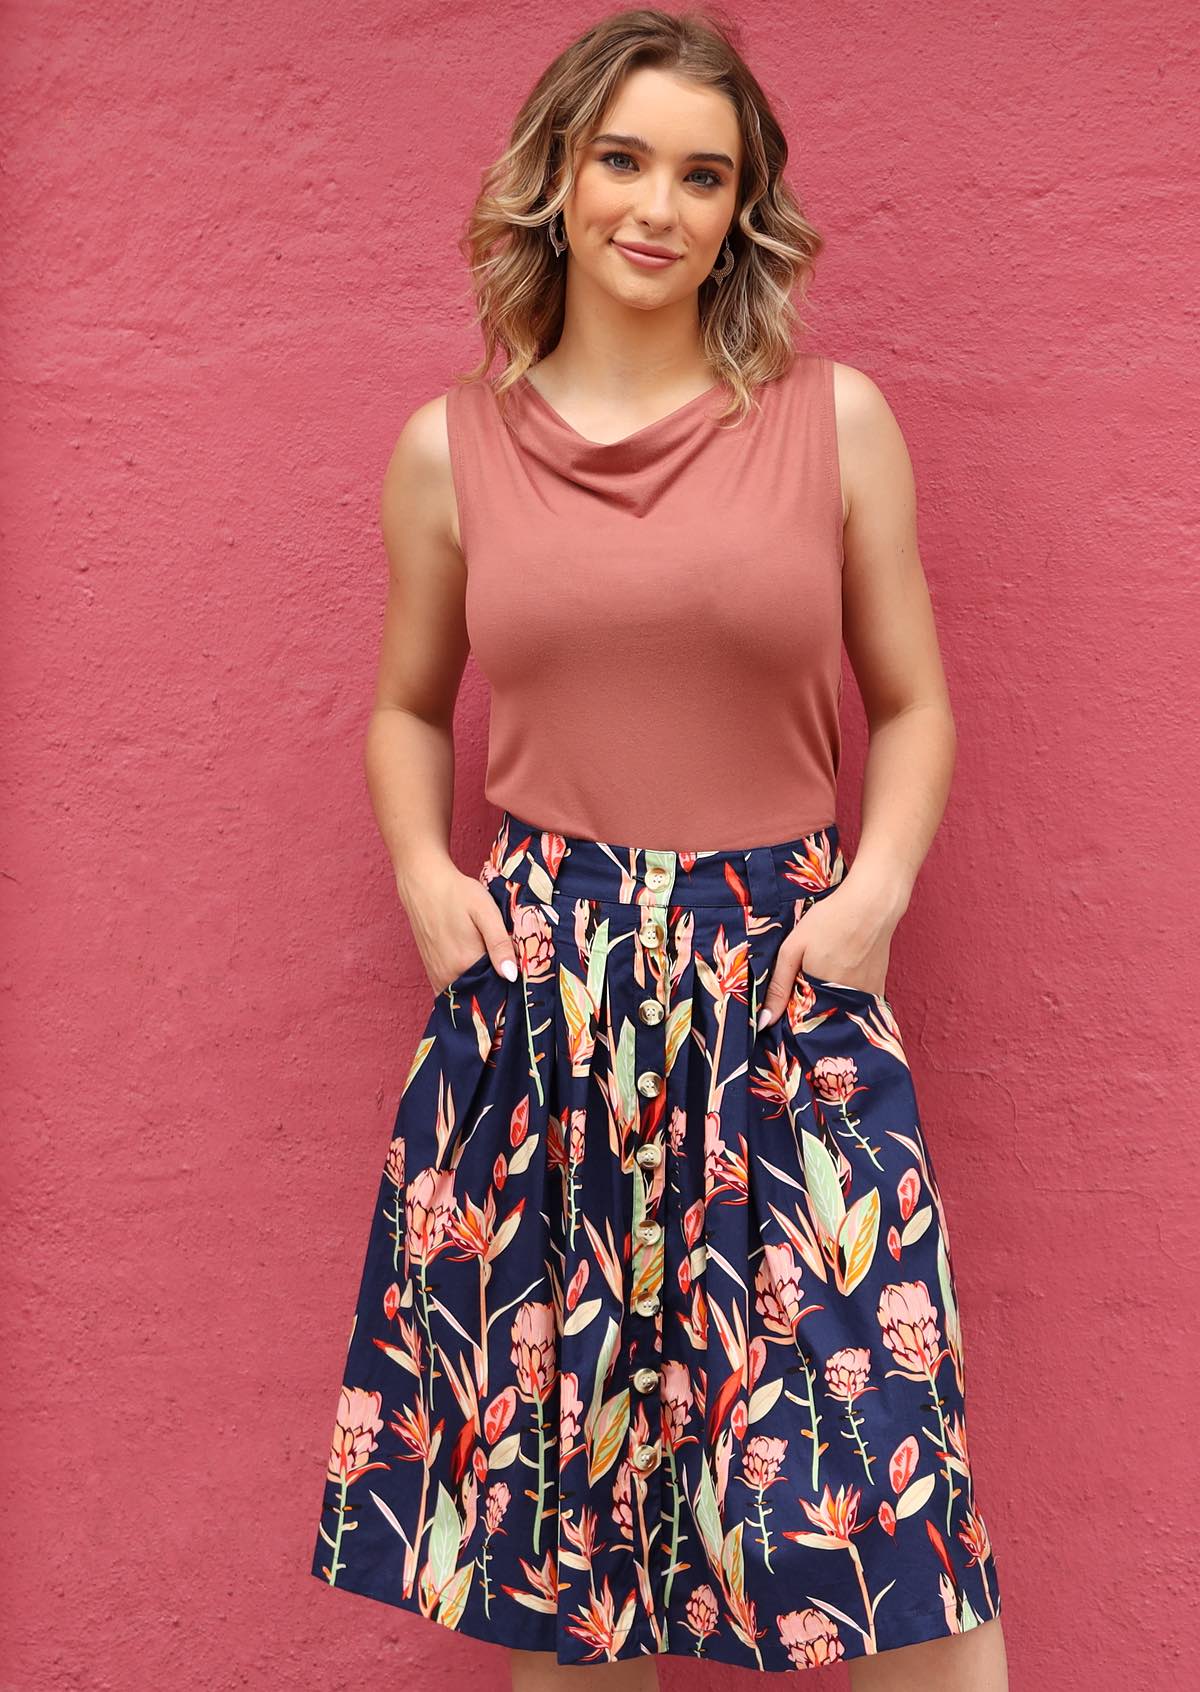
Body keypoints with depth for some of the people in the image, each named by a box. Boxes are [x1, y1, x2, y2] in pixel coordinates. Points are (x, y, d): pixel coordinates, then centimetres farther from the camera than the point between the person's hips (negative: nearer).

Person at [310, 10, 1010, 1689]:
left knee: (864, 1471, -3)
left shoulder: (837, 419, 2)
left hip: (787, 983, -1)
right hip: (533, 984, 1)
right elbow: (409, 708, 18)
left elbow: (913, 701, 10)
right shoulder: (451, 447, 5)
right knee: (550, 1448, 10)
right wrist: (424, 873, 1)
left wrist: (880, 882, -6)